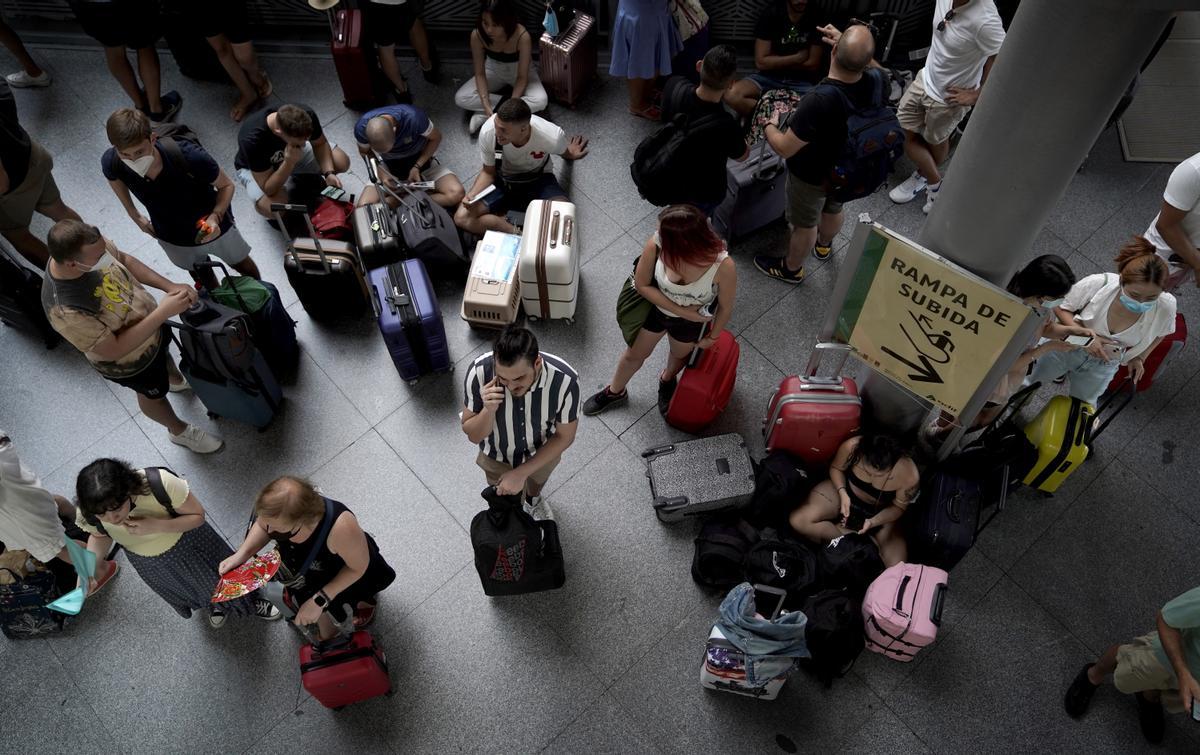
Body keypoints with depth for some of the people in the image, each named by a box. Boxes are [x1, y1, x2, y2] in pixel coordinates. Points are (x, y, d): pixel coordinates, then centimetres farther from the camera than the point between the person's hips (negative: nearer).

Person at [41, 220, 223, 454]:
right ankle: (180, 431, 56)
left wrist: (170, 286, -21)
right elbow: (114, 350, -34)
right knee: (154, 393, 25)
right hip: (128, 363, -5)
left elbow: (125, 260, -8)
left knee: (165, 354, 36)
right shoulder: (65, 310, -44)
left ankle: (177, 380, 72)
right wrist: (163, 312, -38)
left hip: (150, 323, 5)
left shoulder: (88, 246, -28)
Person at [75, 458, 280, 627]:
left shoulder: (161, 484, -43)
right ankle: (213, 604, 66)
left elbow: (198, 516, -27)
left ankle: (250, 601, 58)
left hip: (186, 543, -3)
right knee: (186, 592, 30)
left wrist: (156, 526, -42)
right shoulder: (87, 514, -32)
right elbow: (100, 536, -7)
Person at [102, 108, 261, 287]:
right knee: (199, 271, 31)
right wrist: (134, 215, 2)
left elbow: (226, 185, -22)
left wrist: (216, 217, -38)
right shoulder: (111, 162, -30)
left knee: (240, 263, 26)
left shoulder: (188, 156, -40)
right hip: (171, 238, 3)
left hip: (213, 227, -3)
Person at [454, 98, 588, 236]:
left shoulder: (551, 135, -30)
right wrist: (473, 195, -24)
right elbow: (488, 171, -12)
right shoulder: (487, 132, -29)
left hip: (539, 180, -1)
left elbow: (565, 152, -1)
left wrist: (571, 155, -17)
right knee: (461, 218, -20)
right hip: (503, 181, 1)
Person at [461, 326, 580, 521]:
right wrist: (488, 410, -45)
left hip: (543, 450, 0)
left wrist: (521, 473, -23)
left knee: (537, 480, 35)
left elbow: (565, 436, -21)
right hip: (497, 455, 0)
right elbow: (473, 435, -23)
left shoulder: (565, 380, -39)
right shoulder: (479, 372, -38)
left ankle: (533, 500, 70)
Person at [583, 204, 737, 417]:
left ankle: (667, 380, 68)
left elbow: (725, 307, -19)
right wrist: (681, 310, -24)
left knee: (680, 355, 32)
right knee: (635, 354, 27)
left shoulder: (723, 266, -40)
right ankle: (615, 392, 58)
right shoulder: (656, 245, -36)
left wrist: (712, 337, -2)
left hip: (691, 322, -1)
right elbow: (641, 284, -18)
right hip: (655, 308, 1)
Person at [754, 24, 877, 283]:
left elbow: (784, 149, -33)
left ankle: (791, 268, 48)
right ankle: (824, 245, 65)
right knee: (833, 209, 34)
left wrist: (771, 125, -12)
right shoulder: (874, 82, -23)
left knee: (805, 224, 20)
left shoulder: (819, 101, -44)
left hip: (812, 176, -6)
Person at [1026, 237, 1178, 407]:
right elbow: (1060, 308, -19)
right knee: (1026, 384, 24)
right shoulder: (1097, 284, -37)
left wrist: (1140, 357, -9)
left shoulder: (1165, 307, -29)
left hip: (1102, 366, 1)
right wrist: (1082, 333, -32)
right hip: (1064, 347, -1)